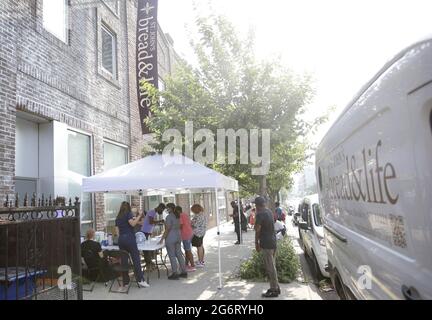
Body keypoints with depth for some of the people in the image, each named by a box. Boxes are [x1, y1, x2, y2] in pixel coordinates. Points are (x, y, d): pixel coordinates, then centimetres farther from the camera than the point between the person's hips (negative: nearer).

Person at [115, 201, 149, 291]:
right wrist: (139, 216, -8)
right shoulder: (128, 214, 0)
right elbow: (133, 223, -16)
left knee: (124, 260, 7)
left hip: (121, 239, 6)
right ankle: (140, 280, -4)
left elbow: (117, 231, 18)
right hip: (129, 238, -6)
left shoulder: (118, 217, 18)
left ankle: (125, 282, 11)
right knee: (136, 259, -3)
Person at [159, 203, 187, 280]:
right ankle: (184, 272, 18)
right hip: (178, 236, 8)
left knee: (172, 256, 0)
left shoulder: (169, 217, -16)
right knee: (179, 254, 13)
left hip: (170, 238, -8)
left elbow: (167, 229, -19)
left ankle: (175, 274, 6)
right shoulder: (177, 216, 10)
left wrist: (162, 238, -14)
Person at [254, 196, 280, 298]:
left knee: (270, 267, 0)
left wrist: (256, 243, -8)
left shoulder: (260, 214, -17)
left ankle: (274, 290, 8)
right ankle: (275, 287, 26)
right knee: (272, 266, 17)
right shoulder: (269, 212, 9)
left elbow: (257, 230, -15)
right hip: (272, 242, 9)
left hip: (266, 243, -9)